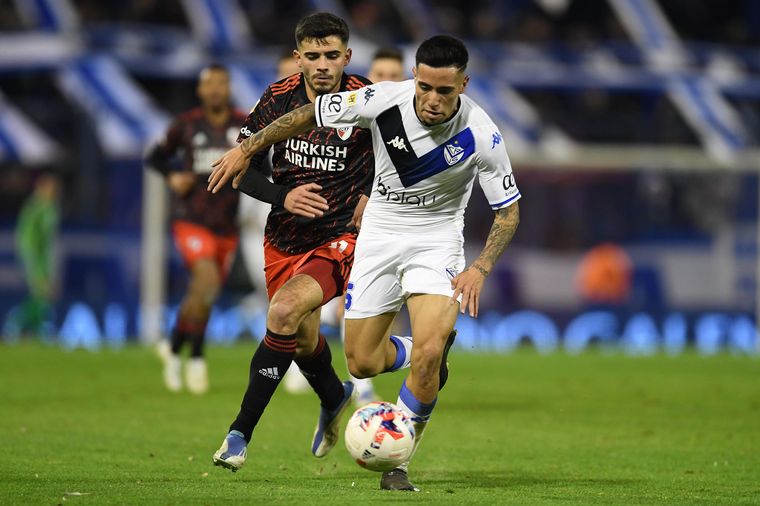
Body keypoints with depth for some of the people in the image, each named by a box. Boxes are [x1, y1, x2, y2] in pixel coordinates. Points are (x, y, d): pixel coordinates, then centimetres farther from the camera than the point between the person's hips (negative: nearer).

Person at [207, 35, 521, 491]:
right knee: (362, 363, 3)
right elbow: (310, 114, -4)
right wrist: (246, 149, 1)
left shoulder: (481, 135, -22)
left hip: (436, 240, -2)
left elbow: (509, 212, -8)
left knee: (428, 351, -23)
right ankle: (428, 357, 36)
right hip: (380, 233, 2)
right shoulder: (383, 100, -21)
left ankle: (398, 462, -5)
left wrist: (480, 268, -22)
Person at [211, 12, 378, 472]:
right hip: (285, 239, 5)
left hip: (340, 238, -5)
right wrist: (282, 196, -16)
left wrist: (372, 197, -11)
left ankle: (241, 433, -18)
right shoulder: (280, 98, -5)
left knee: (284, 313, -26)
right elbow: (242, 166, 1)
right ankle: (335, 399, 53)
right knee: (303, 340, 17)